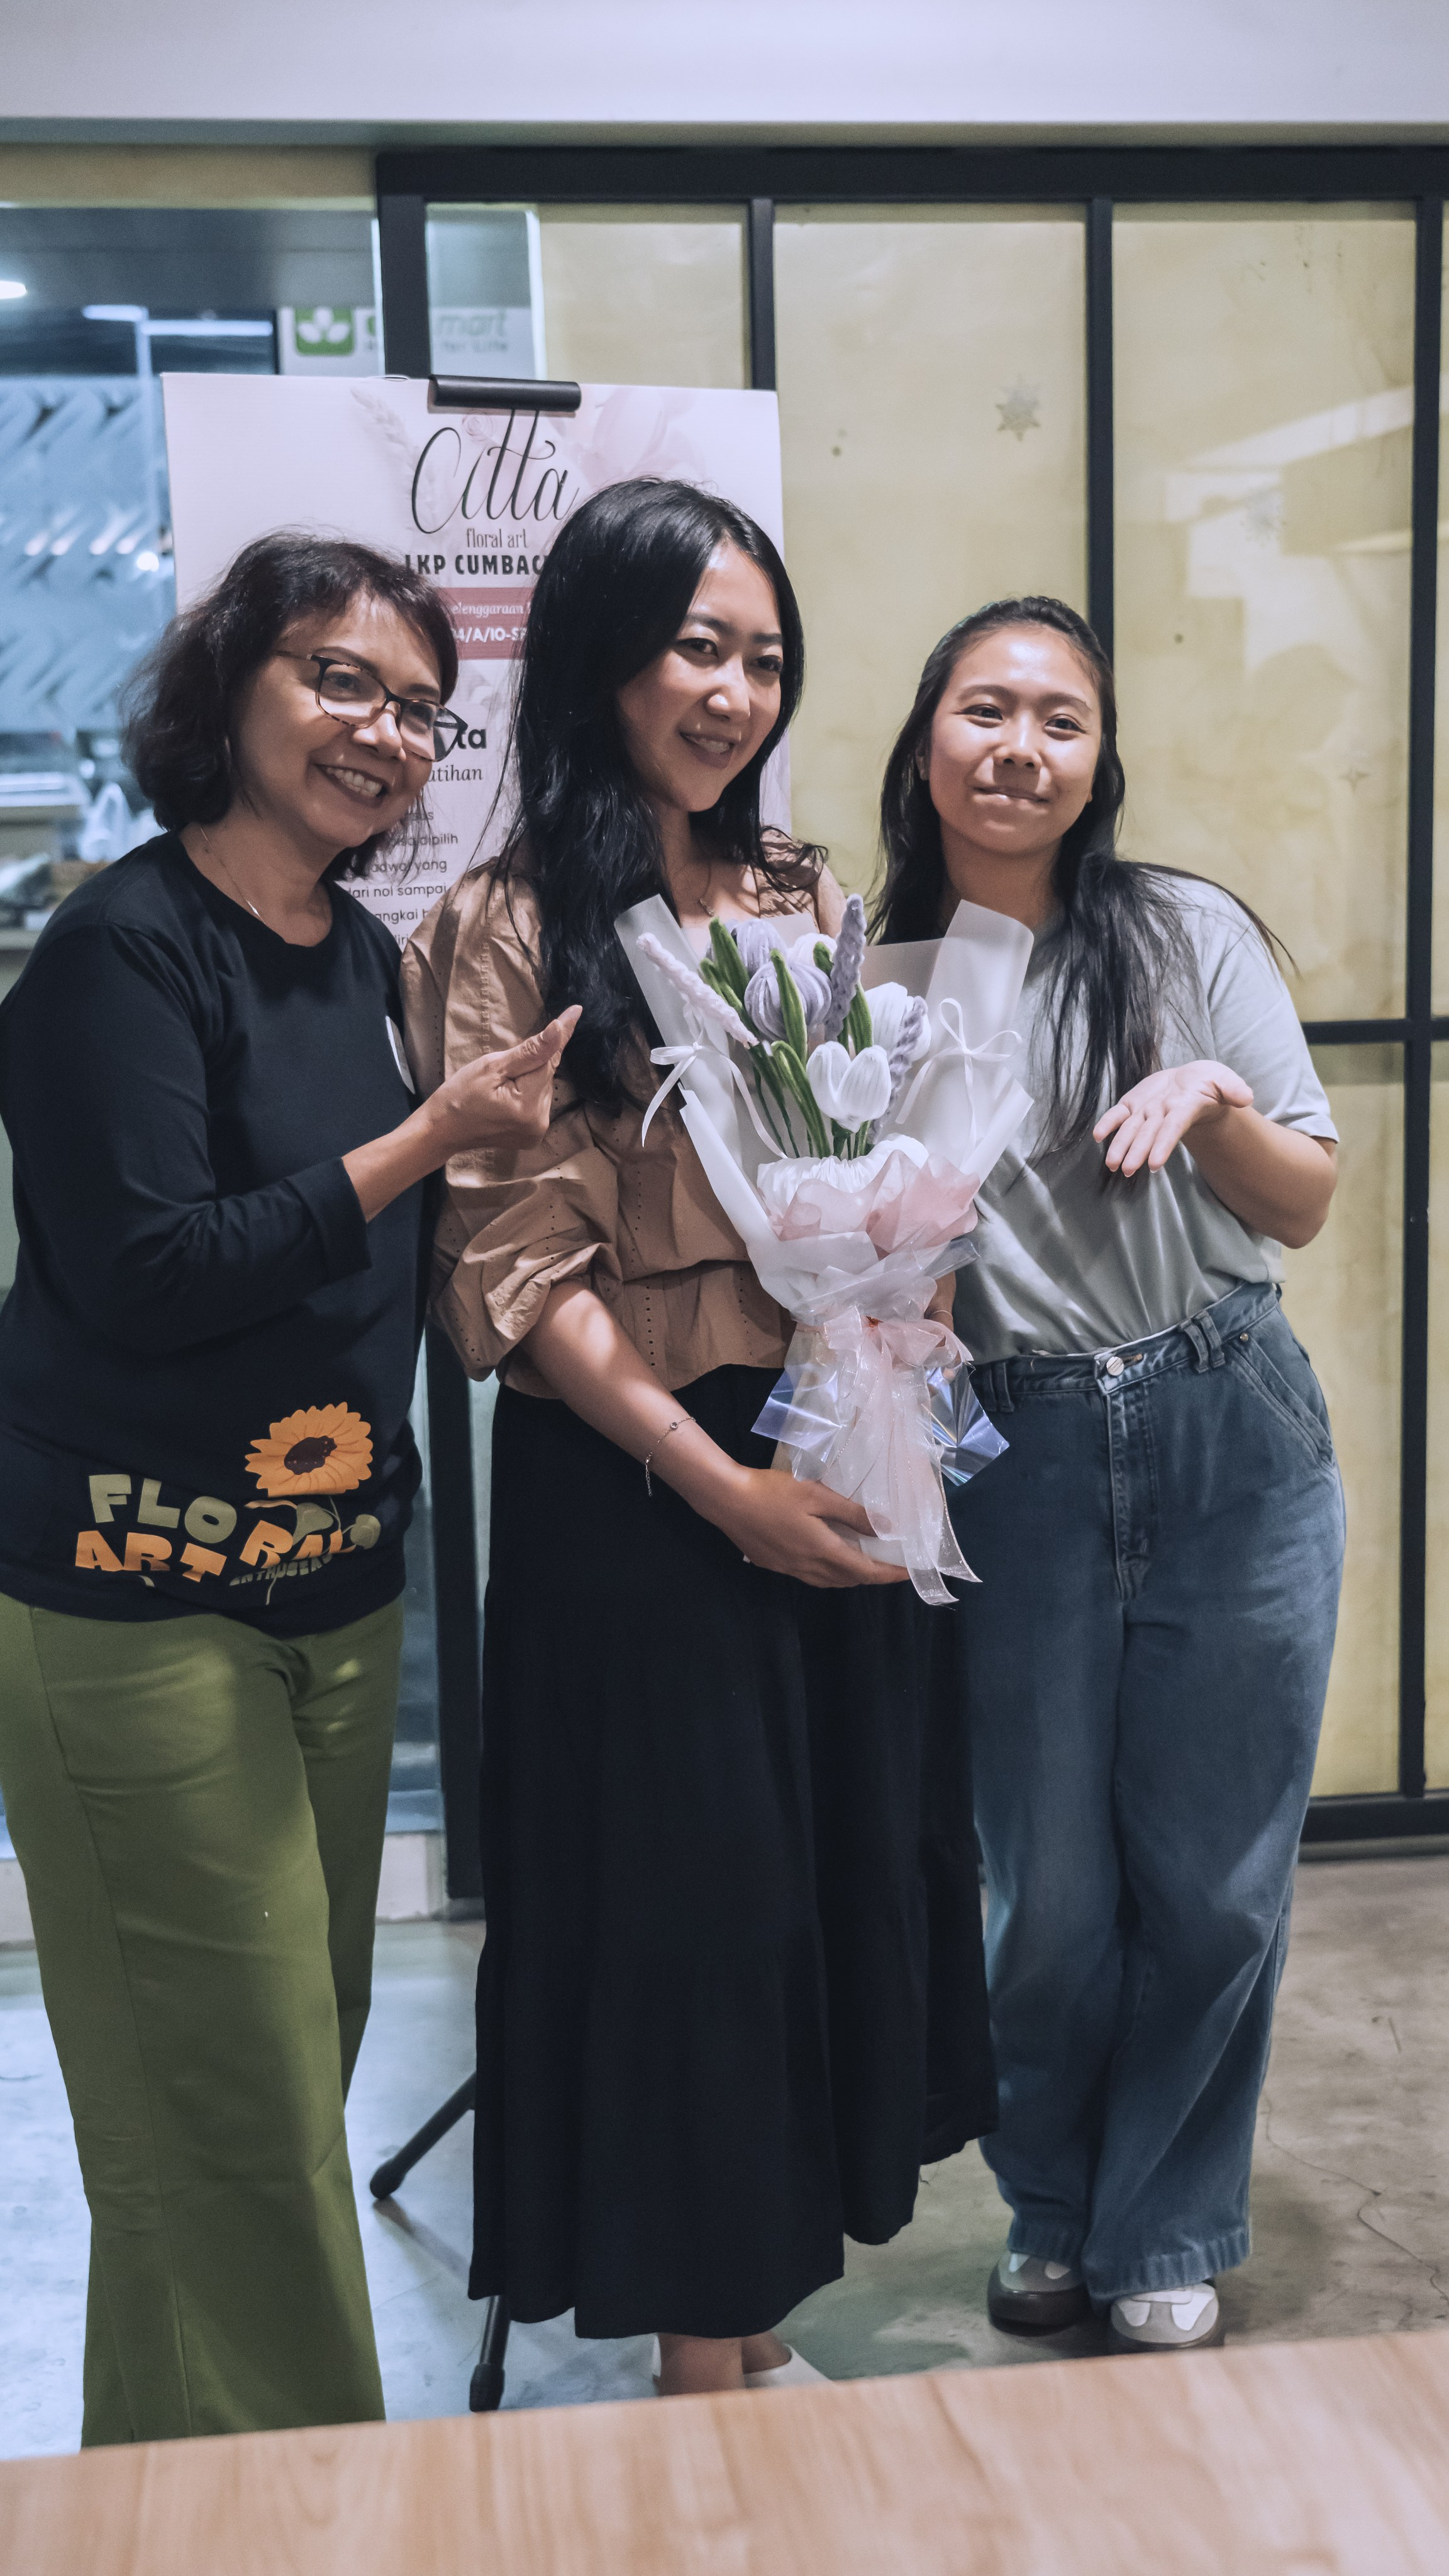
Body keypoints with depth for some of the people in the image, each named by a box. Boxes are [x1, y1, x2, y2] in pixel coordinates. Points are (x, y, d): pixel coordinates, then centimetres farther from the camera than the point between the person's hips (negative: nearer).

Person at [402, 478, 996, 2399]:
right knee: (683, 1897, 4)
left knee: (840, 1870, 12)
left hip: (834, 1464, 6)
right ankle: (702, 2375, 24)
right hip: (631, 1485, -6)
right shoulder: (511, 928, -8)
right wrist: (723, 1483, -16)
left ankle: (764, 2331, 32)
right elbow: (516, 1269, -13)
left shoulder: (804, 902, 11)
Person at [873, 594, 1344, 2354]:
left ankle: (1167, 2237, 29)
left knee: (1212, 1878, 7)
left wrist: (1214, 1096, -15)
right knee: (1049, 1883, 8)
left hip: (1231, 1448, 0)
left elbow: (1306, 1206, 3)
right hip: (1015, 1467, 0)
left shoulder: (1188, 936, 0)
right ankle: (1051, 2214, 35)